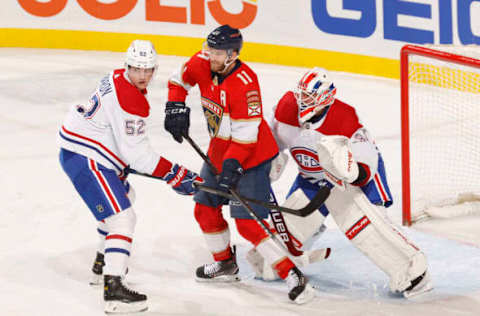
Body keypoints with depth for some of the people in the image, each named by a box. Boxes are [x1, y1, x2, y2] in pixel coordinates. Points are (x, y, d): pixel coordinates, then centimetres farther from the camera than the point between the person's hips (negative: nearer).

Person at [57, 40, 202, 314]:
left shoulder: (118, 78, 7)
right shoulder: (130, 101, -25)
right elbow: (136, 152, -25)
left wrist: (127, 160, 26)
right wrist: (175, 175, -21)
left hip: (80, 145, 11)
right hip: (84, 159, -11)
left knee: (125, 195, 32)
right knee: (121, 217, -18)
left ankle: (104, 260, 46)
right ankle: (113, 289, -26)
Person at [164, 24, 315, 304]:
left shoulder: (244, 83, -29)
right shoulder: (202, 64, -7)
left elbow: (245, 134, -28)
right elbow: (179, 81, 14)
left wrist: (231, 166, -32)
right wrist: (176, 108, -1)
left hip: (251, 157, -9)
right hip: (219, 152, 9)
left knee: (248, 223, -16)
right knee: (205, 210, 16)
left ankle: (294, 276, -13)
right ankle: (226, 265, 38)